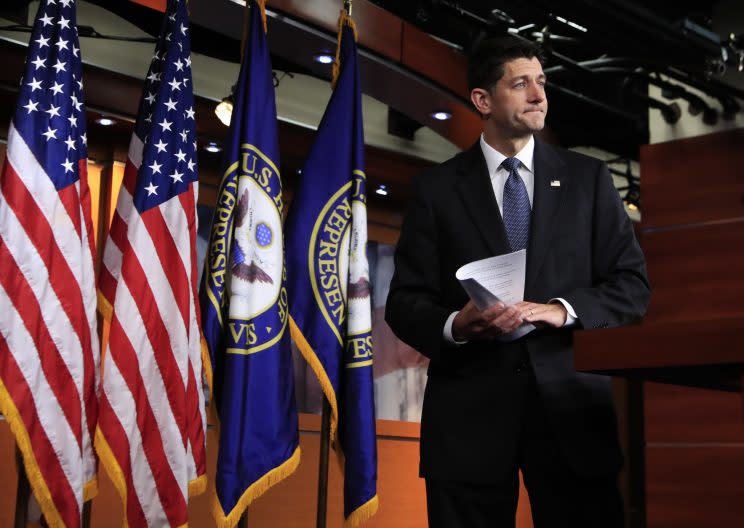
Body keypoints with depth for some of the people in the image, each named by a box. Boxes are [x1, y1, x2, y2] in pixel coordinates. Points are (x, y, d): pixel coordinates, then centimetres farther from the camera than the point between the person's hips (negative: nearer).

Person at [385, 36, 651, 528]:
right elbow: (405, 301, 4)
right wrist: (454, 324, -17)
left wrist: (562, 310, -13)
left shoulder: (589, 178, 9)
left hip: (570, 403, 1)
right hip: (468, 411, 0)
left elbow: (632, 285, 5)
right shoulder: (437, 188, 6)